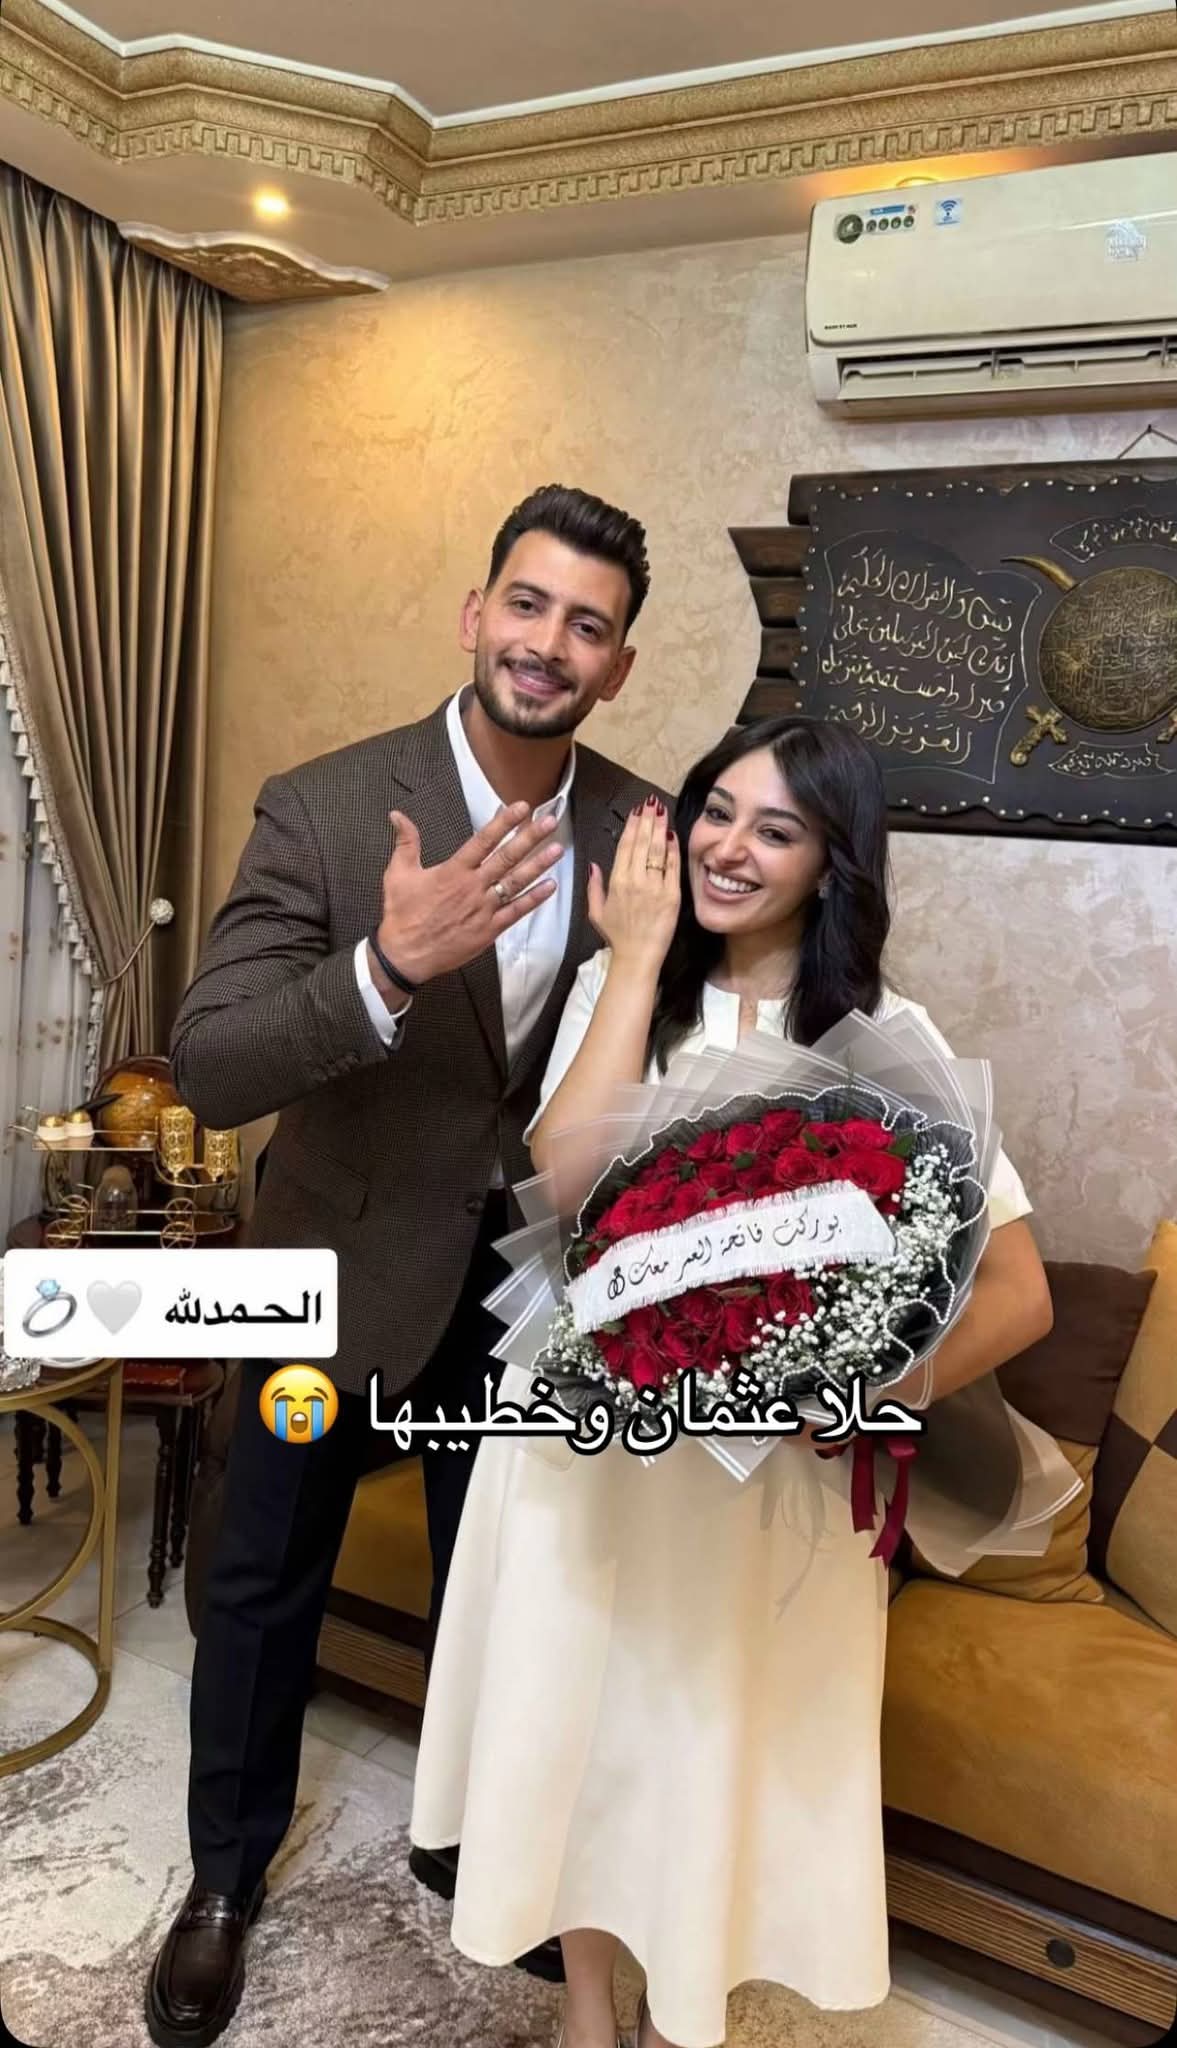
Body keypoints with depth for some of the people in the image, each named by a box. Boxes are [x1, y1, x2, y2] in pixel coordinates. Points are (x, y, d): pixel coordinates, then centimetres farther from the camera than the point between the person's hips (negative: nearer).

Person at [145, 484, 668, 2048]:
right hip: (345, 1264, -2)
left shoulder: (644, 830, -11)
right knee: (266, 1583, 16)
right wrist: (388, 964, -41)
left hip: (528, 1273, 3)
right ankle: (226, 1876, 44)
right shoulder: (323, 808, -21)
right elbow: (209, 1068, -26)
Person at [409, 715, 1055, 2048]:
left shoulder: (880, 1033, -10)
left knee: (726, 1737, 17)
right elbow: (565, 1180, -22)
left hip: (771, 1453, -1)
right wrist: (638, 954, -19)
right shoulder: (618, 983, -4)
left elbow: (1017, 1292, -13)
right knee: (584, 1715, 18)